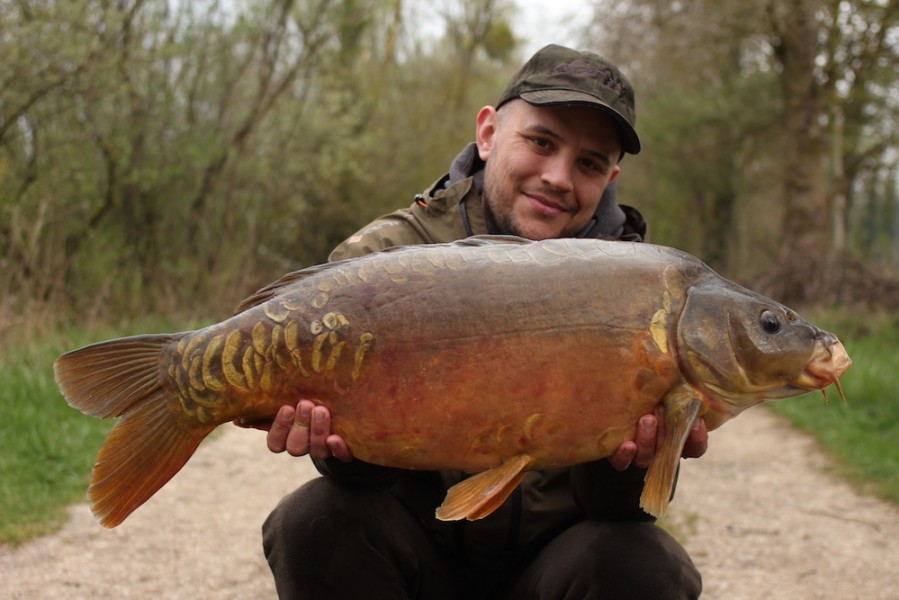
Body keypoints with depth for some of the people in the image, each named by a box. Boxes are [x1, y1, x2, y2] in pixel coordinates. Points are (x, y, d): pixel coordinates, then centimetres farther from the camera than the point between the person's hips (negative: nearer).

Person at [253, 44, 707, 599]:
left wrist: (621, 465, -37)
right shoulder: (385, 259, -8)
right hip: (425, 548, 0)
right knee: (317, 523, -27)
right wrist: (348, 448, -37)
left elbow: (613, 504, -13)